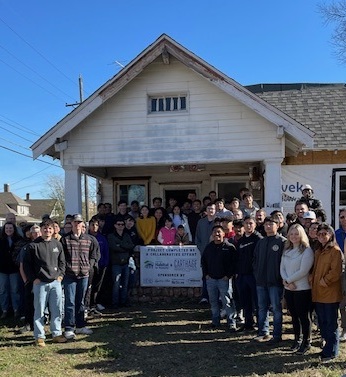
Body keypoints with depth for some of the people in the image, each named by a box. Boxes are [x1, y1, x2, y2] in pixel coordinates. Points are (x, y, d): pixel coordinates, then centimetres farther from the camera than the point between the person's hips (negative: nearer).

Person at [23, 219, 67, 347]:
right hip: (40, 283, -3)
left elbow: (62, 261, 15)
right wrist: (33, 278, -5)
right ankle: (39, 337, 13)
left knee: (57, 310, 7)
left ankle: (57, 334, 19)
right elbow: (26, 263, 0)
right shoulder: (34, 245, -4)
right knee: (39, 311, 3)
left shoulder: (57, 244, 7)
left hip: (55, 282, 3)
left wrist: (60, 275, 4)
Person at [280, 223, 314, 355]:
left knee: (304, 317, 4)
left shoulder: (307, 251, -11)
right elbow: (282, 268, 6)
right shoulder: (286, 250, 10)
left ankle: (306, 342, 17)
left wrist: (288, 280, -11)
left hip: (302, 289, -6)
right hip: (289, 289, 6)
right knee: (294, 316, 16)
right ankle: (297, 339, 30)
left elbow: (303, 271, -17)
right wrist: (287, 281, -11)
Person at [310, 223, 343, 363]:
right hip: (318, 293, 8)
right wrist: (312, 279, 5)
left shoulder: (335, 251, -9)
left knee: (330, 323, 1)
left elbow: (335, 272, -17)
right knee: (322, 322, 13)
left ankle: (330, 352, 10)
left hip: (331, 293, -7)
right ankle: (327, 345, 26)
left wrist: (325, 281, -12)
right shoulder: (318, 252, 16)